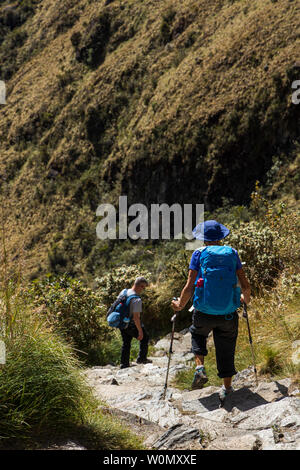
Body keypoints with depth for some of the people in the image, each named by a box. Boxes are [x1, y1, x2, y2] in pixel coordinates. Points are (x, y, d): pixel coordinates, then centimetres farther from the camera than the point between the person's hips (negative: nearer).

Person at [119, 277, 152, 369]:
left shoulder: (123, 291, -1)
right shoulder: (137, 300, -25)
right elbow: (136, 317, -26)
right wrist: (140, 331, -18)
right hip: (131, 324, -7)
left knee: (126, 342, 20)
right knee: (145, 337, 15)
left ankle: (124, 363, 22)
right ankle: (141, 358, 17)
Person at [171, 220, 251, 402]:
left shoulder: (199, 254, -5)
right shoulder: (232, 253, 1)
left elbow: (189, 288, -10)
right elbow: (246, 286, 0)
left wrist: (180, 305, 6)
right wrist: (245, 298, 21)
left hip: (204, 312, -1)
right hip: (228, 312, 1)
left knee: (198, 333, 29)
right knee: (226, 349, 16)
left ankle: (200, 367, 10)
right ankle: (227, 388, 24)